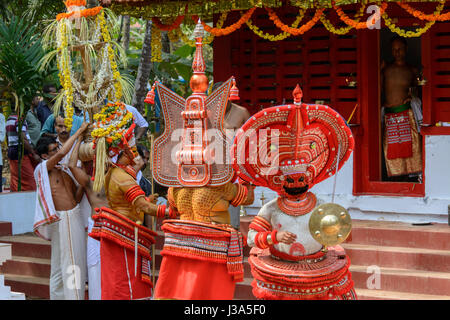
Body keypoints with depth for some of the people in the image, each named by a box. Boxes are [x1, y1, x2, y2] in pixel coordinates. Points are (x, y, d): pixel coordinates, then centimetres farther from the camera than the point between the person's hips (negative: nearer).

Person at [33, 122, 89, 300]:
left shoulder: (64, 170, 14)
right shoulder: (42, 168, -6)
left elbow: (76, 198, 13)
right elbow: (62, 153, -23)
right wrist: (79, 132, -16)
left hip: (75, 216, 7)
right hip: (63, 219, -7)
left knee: (59, 265, 14)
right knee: (72, 264, -10)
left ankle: (58, 297, 21)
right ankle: (74, 297, -9)